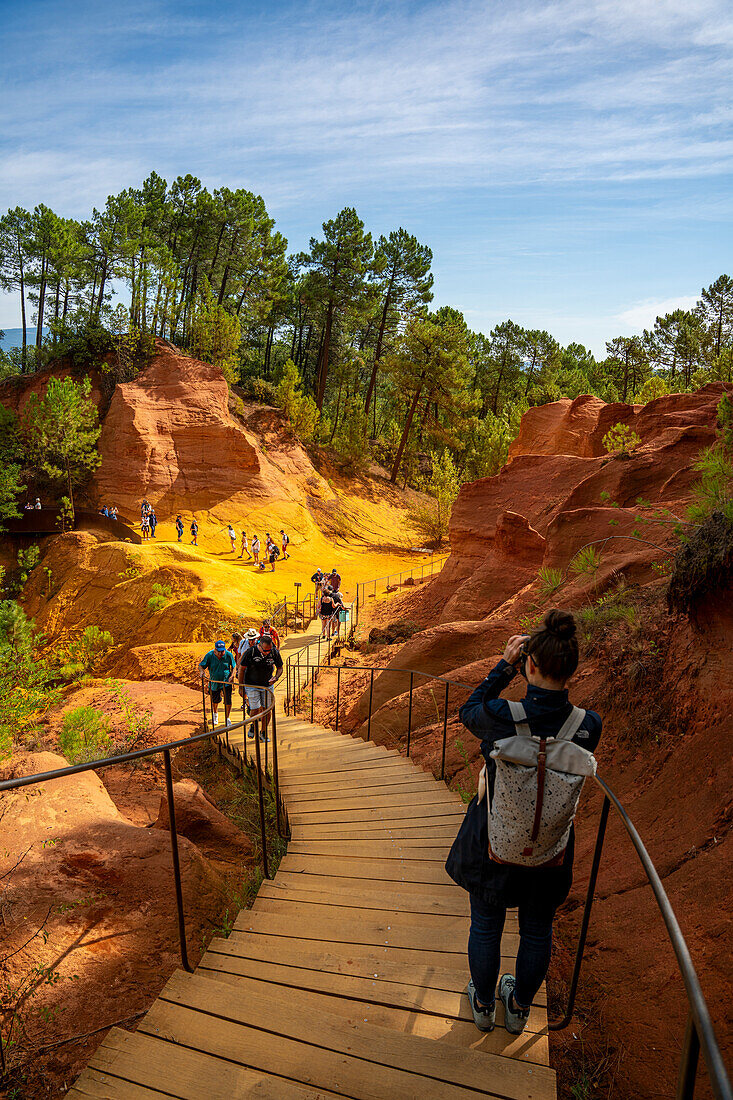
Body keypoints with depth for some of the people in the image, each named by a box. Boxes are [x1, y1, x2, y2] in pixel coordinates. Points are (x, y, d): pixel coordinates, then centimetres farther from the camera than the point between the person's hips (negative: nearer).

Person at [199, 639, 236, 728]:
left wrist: (232, 676, -13)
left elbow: (233, 667, 1)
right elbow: (201, 665, -9)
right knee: (215, 700, 19)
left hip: (226, 681, -1)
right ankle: (215, 714, 49)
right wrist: (202, 671, -31)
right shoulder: (209, 655, -15)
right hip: (214, 681, 1)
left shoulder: (228, 655, -14)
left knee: (228, 700, -10)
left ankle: (227, 718, 10)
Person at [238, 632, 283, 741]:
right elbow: (242, 669, -9)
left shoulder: (275, 652, -13)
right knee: (255, 709, -9)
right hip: (251, 685, -3)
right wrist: (241, 687, -6)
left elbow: (280, 667, 3)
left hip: (267, 685, 3)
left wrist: (276, 677, -18)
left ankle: (263, 733, 22)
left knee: (266, 709, 3)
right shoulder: (250, 652, -21)